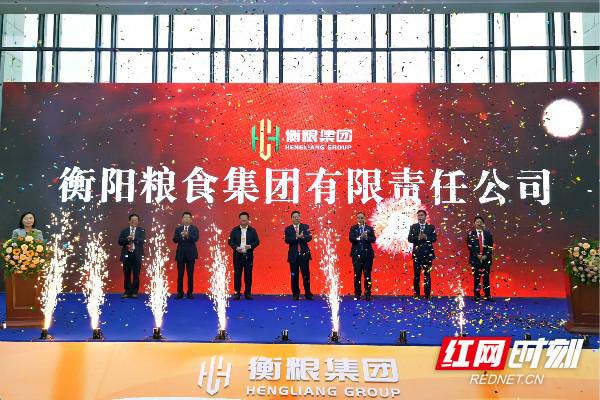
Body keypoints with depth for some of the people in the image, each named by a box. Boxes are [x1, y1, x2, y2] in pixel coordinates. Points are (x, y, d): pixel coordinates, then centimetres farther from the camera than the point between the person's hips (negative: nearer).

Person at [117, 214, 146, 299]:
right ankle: (127, 291, 11)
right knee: (127, 274, 3)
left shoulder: (141, 230, 6)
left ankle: (134, 292, 8)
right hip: (127, 255, 1)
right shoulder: (124, 231, 10)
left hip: (137, 255, -1)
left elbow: (142, 241, -10)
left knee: (136, 274, 1)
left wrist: (134, 238, -26)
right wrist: (127, 239, -17)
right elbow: (120, 242, 1)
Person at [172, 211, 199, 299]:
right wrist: (181, 235, -22)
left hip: (190, 254, -1)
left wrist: (188, 235, -31)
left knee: (190, 274, 2)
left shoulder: (194, 229, 3)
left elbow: (196, 239, -14)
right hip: (180, 254, 1)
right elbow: (174, 240, -4)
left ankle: (190, 293, 8)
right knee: (180, 274, 2)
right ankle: (180, 292, 9)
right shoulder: (178, 229, 8)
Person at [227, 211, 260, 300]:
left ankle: (248, 293, 10)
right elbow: (230, 241, 2)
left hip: (248, 255, 0)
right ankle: (237, 293, 7)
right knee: (237, 274, 1)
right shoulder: (235, 230, 4)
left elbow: (257, 241, 4)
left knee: (248, 275, 2)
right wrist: (236, 247, -15)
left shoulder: (252, 230, 4)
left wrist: (250, 246, -14)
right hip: (238, 255, 0)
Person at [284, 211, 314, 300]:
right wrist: (296, 237, -23)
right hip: (293, 255, 0)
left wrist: (302, 237, -26)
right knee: (294, 276, 3)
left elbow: (309, 237, -8)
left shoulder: (305, 227, 6)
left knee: (306, 275, 0)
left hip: (304, 254, 0)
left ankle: (308, 294, 6)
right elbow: (287, 240, -10)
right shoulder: (288, 229, 5)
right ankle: (295, 294, 11)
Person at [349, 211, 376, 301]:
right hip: (357, 254, 0)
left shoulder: (369, 229, 9)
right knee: (357, 275, 2)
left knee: (367, 275, 0)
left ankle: (367, 294, 5)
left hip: (367, 254, 1)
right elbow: (351, 239, -8)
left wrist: (366, 237, -22)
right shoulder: (353, 228, 7)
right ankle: (357, 294, 9)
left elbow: (373, 239, -4)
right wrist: (360, 237, -22)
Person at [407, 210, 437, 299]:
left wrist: (426, 237, -19)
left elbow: (434, 238, -3)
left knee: (427, 275, 1)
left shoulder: (431, 227, 5)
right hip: (417, 253, 0)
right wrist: (418, 238, -19)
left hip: (428, 253, 0)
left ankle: (427, 294, 4)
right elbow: (410, 239, -3)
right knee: (416, 275, 3)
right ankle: (416, 294, 10)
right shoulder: (413, 227, 5)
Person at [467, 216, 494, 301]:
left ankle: (488, 296, 6)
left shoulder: (488, 233, 6)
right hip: (475, 258, -1)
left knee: (486, 277, 3)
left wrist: (486, 255, -9)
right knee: (476, 278, 0)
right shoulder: (471, 233, 2)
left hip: (486, 258, 1)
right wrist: (477, 255, -13)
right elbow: (470, 246, -4)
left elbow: (490, 246, 3)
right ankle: (477, 296, 6)